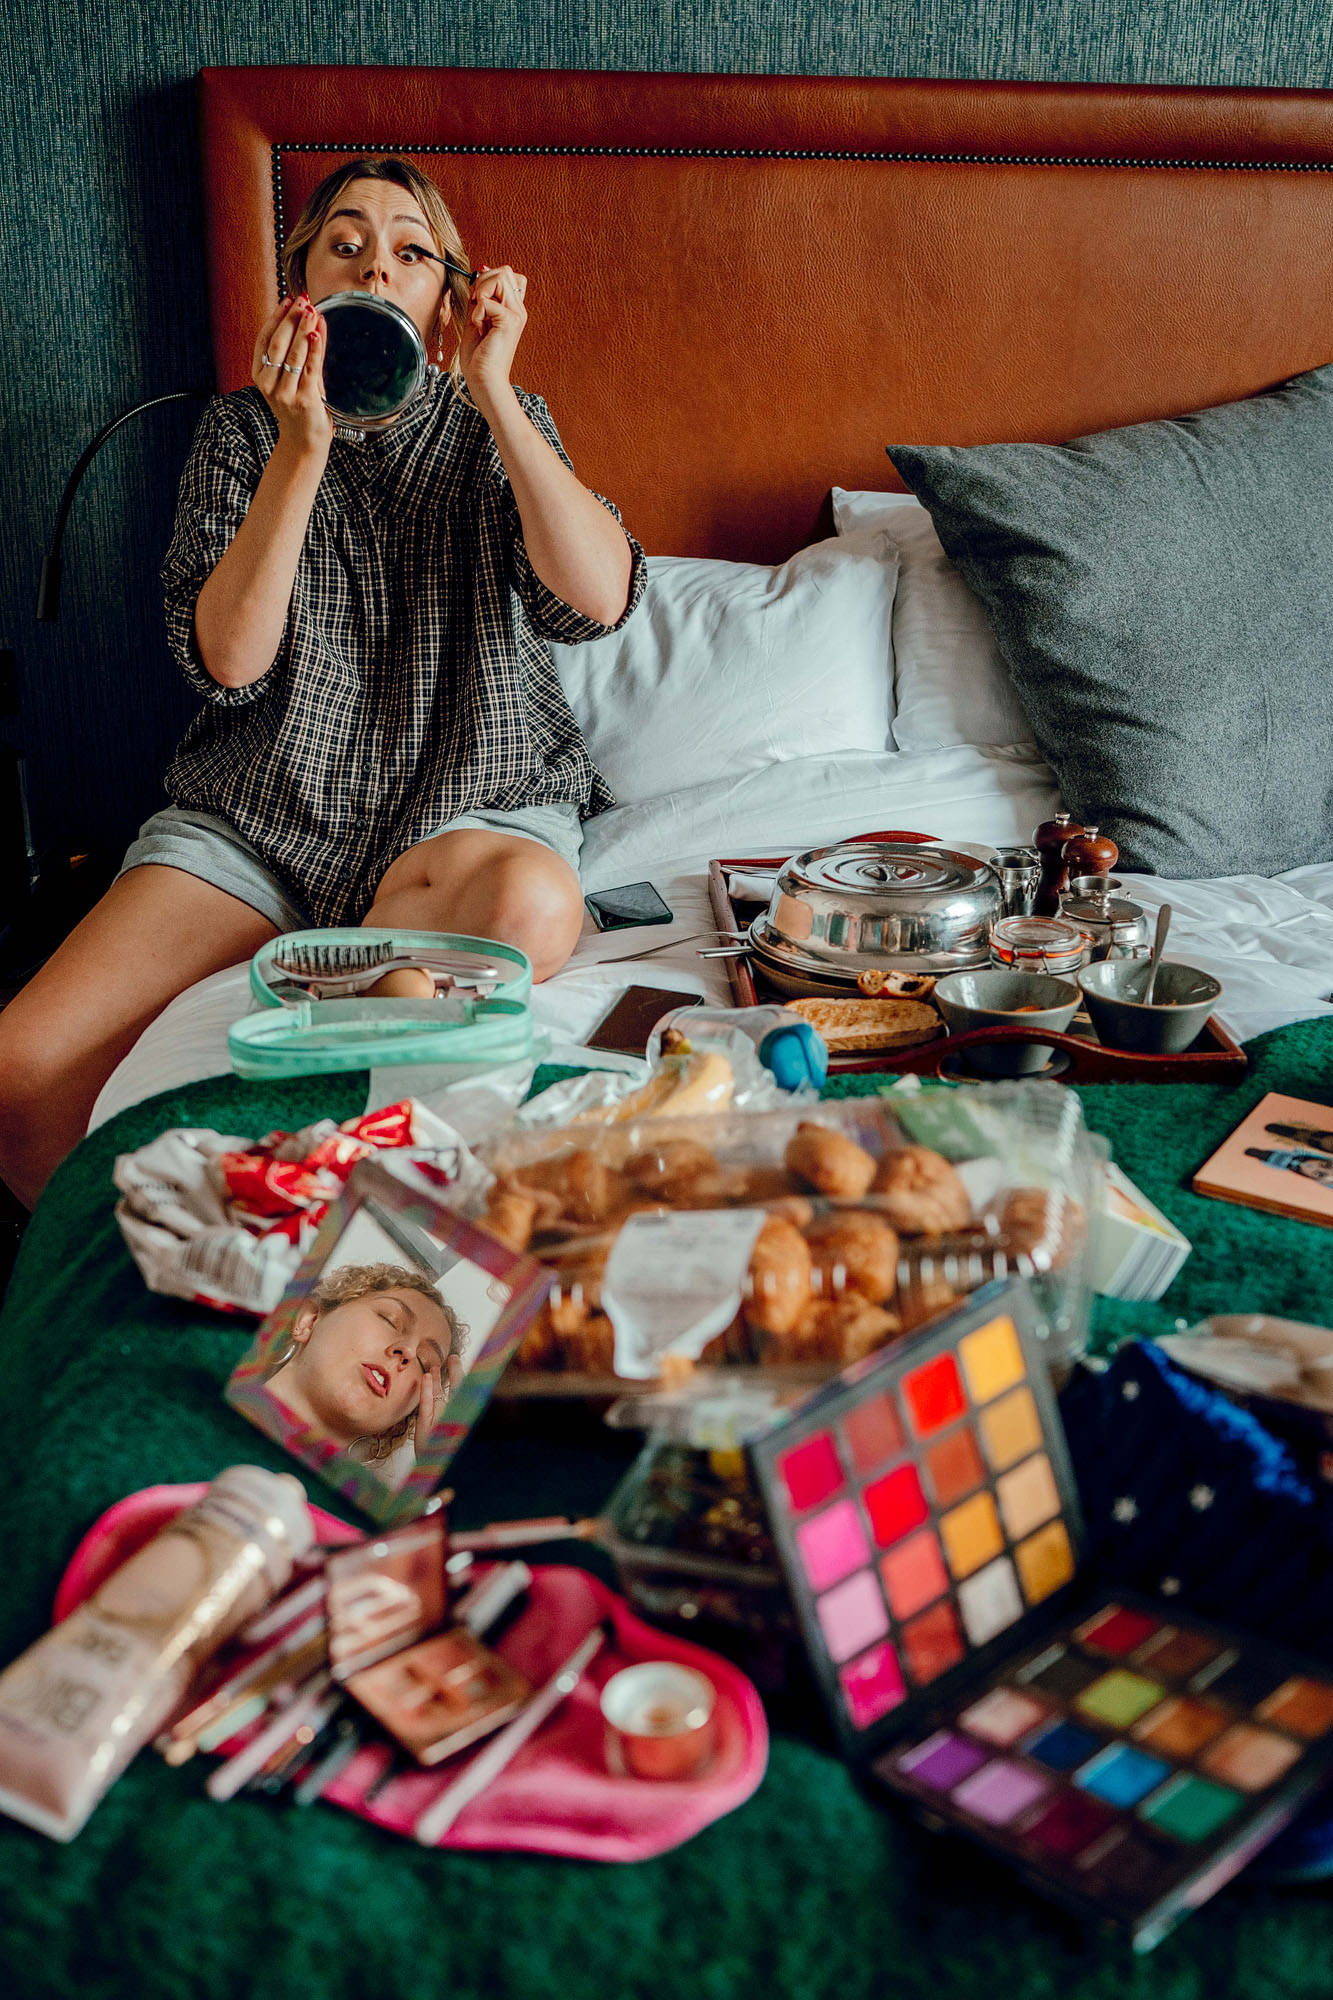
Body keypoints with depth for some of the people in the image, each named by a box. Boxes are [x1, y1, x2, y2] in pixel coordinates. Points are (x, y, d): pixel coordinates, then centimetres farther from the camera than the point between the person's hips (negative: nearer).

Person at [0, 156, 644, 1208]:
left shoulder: (500, 426, 7)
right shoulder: (243, 429, 7)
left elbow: (600, 600, -13)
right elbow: (228, 661, -8)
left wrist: (493, 388, -13)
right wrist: (303, 447, -16)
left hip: (473, 792, 0)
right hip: (259, 806, 1)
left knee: (529, 903, -40)